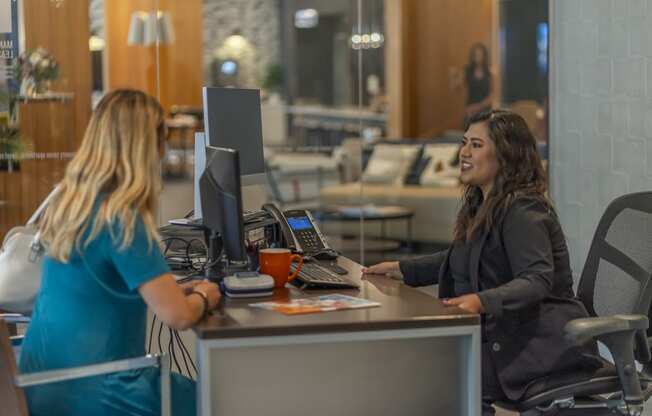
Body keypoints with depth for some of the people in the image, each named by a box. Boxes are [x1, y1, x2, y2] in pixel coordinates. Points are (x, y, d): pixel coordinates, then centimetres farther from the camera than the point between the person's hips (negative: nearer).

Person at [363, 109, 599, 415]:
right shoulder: (482, 205, 14)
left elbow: (537, 280, -29)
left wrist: (482, 301, -44)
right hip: (502, 336, 9)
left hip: (540, 344, -9)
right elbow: (459, 259, 28)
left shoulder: (522, 212, -17)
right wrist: (400, 269, 19)